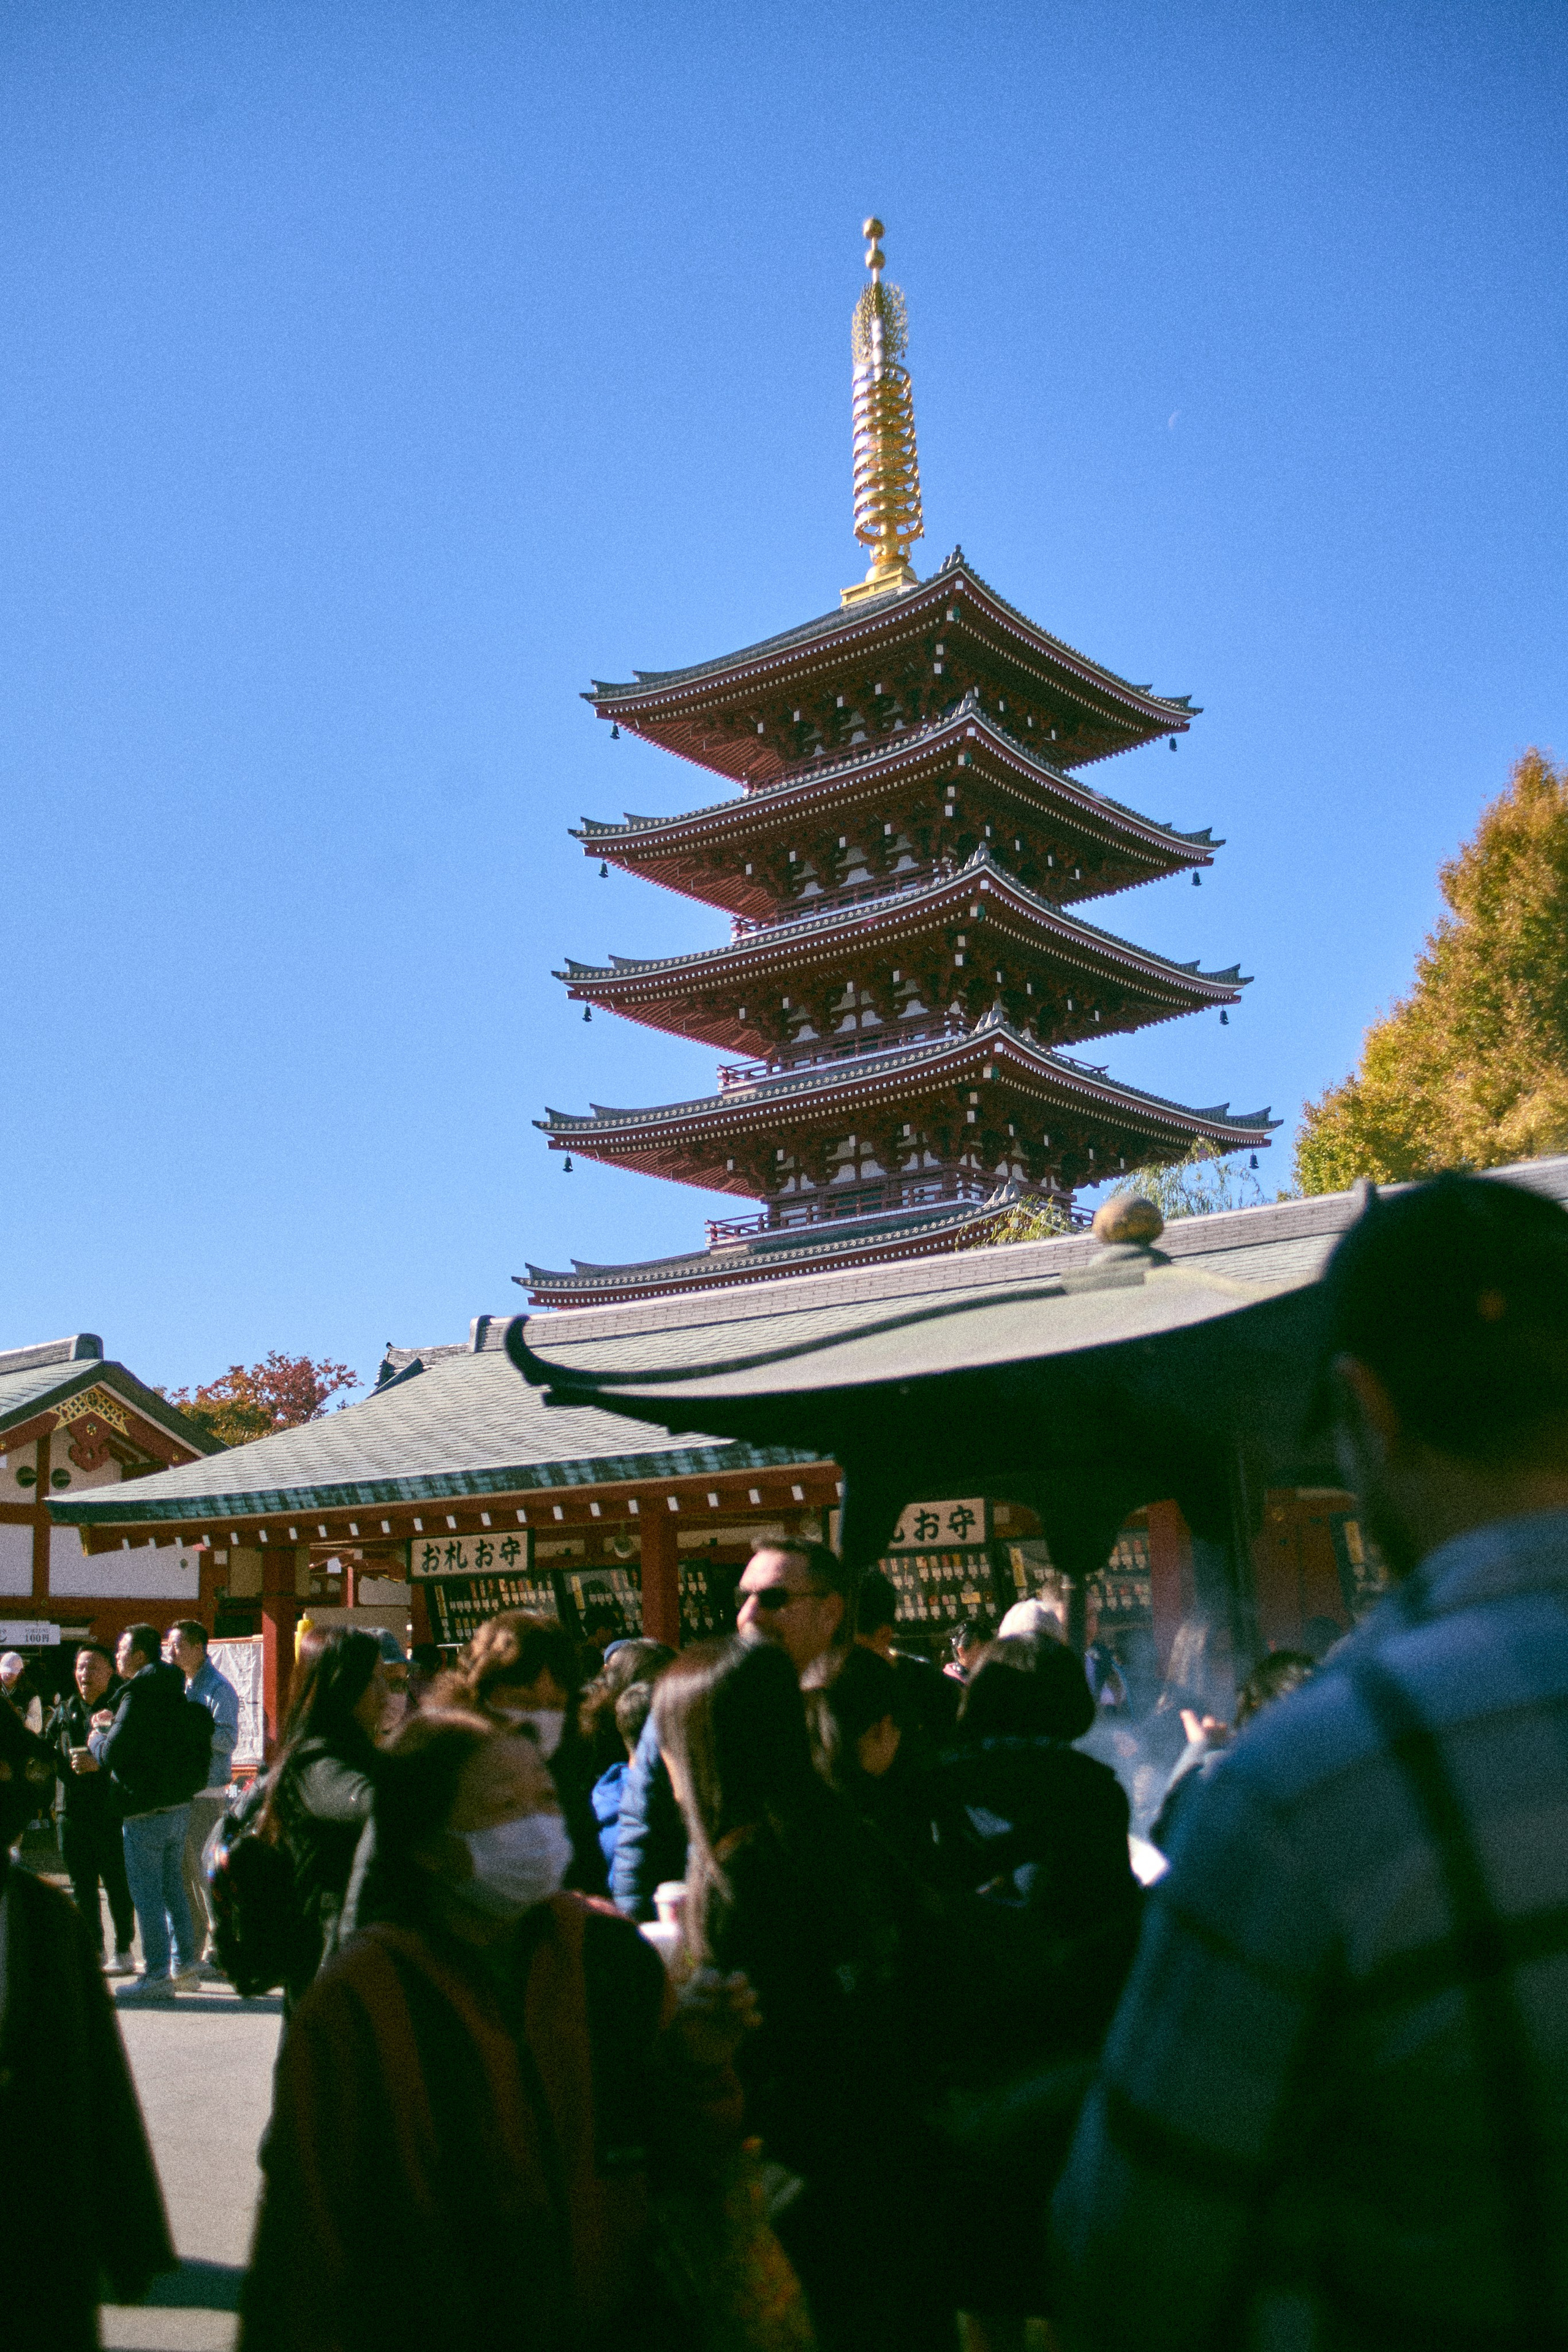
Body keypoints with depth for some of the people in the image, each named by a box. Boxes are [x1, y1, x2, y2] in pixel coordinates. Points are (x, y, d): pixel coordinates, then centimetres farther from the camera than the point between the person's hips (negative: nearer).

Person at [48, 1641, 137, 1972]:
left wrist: (100, 1764, -23)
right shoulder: (65, 1711, 15)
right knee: (81, 1885, 10)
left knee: (117, 1883, -1)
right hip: (74, 1809, 6)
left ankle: (123, 1951, 9)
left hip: (112, 1809, -6)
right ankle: (93, 1949, 21)